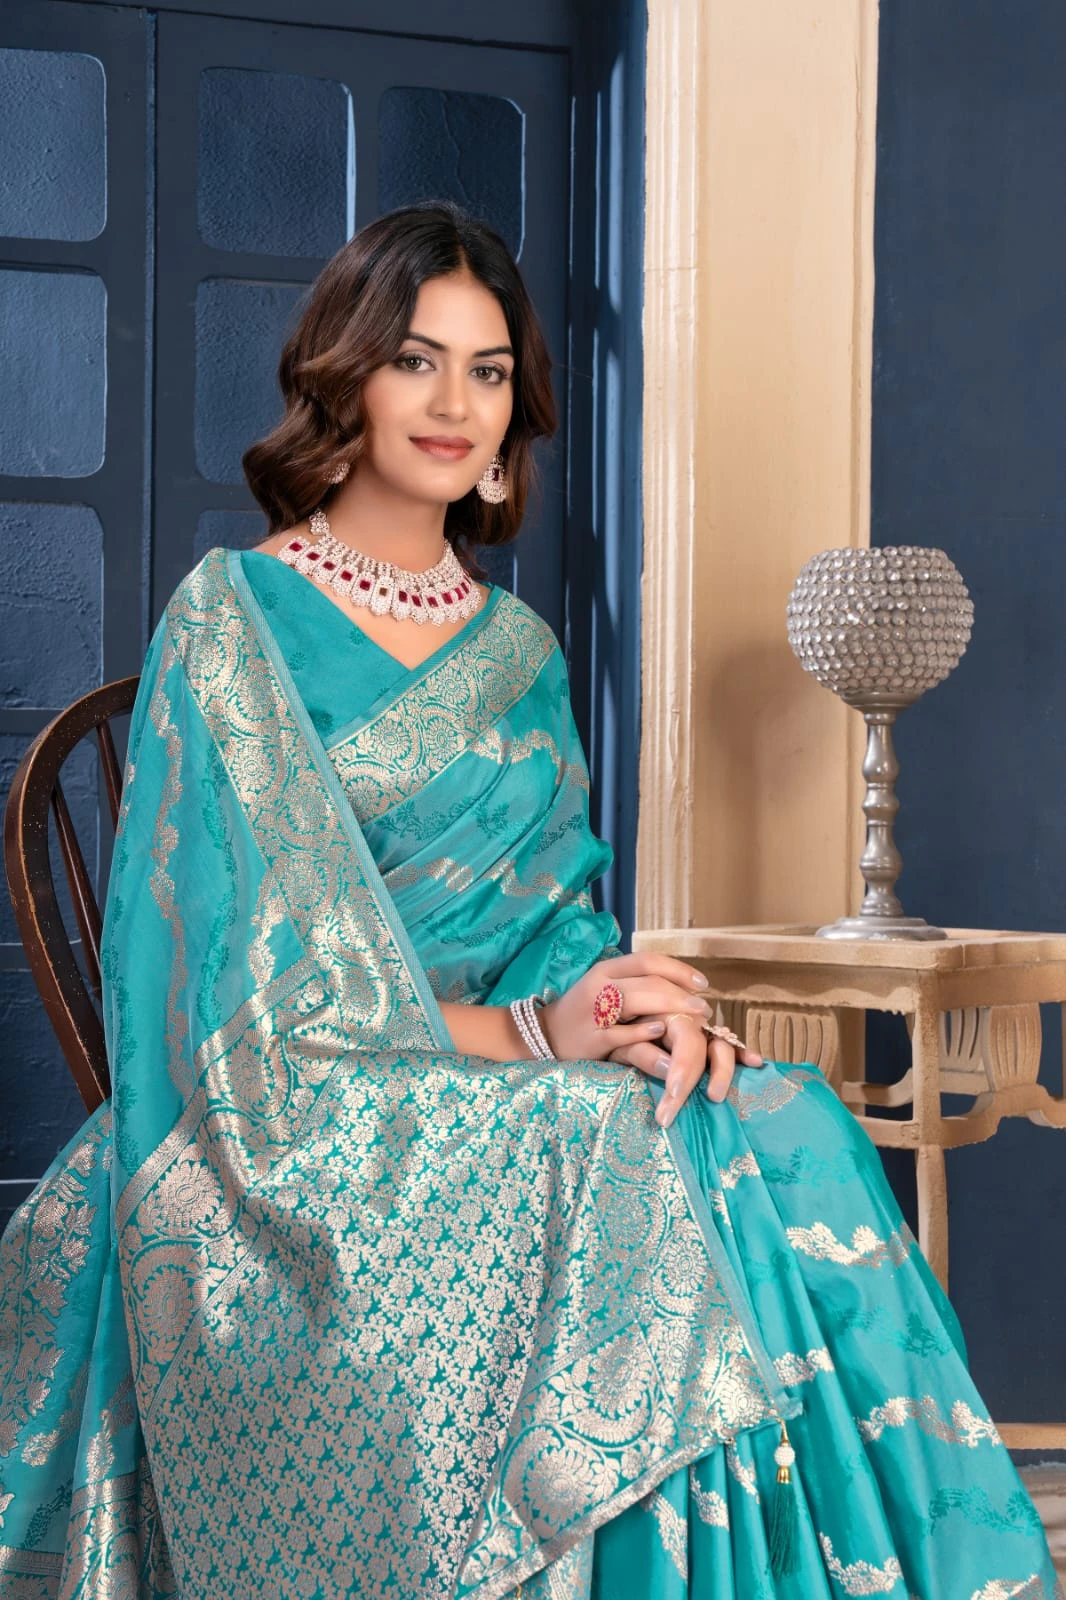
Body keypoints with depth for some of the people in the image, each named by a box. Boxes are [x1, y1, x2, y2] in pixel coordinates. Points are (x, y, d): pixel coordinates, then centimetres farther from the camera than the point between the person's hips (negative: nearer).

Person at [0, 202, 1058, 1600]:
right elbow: (267, 973, -10)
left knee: (787, 1143, -23)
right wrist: (527, 1032, -16)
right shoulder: (233, 617, -2)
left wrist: (615, 1002, -11)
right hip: (286, 1130, -5)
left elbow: (558, 910, 13)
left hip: (490, 1101, 5)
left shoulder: (519, 650, 17)